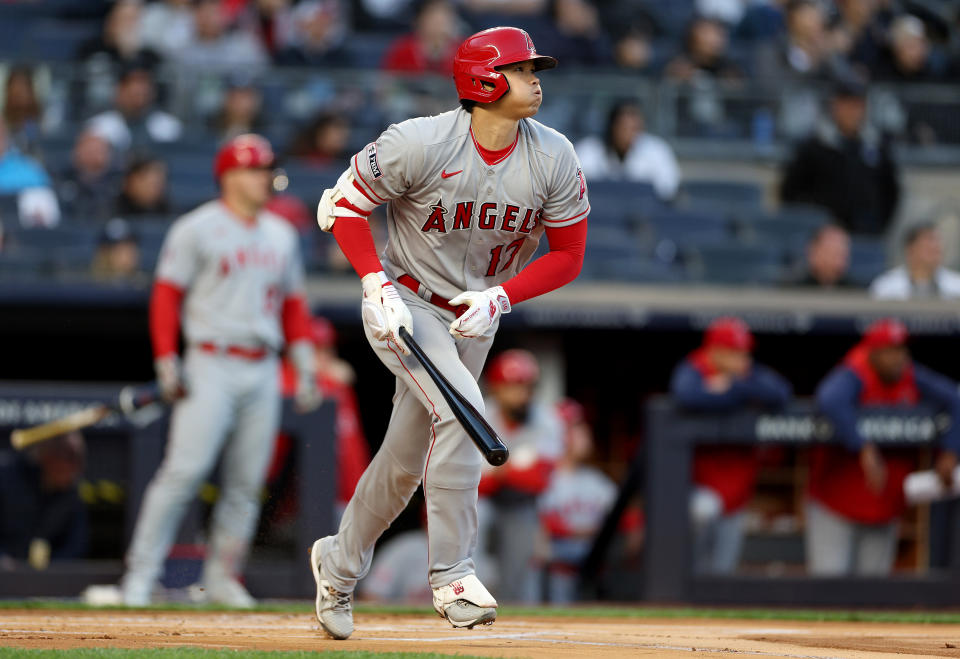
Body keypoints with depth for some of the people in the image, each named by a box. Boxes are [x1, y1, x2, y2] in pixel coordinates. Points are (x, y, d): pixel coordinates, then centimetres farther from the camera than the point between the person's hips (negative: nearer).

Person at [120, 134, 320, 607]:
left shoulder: (281, 235, 16)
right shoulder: (197, 229, -2)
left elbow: (293, 303, 21)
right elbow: (167, 294, -3)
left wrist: (304, 363, 12)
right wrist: (166, 361, -11)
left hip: (262, 371, 6)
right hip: (211, 367, -6)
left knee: (247, 480, 3)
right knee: (185, 469, -15)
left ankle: (222, 577, 11)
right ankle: (140, 573, -12)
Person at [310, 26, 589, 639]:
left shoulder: (554, 158, -9)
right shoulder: (419, 143, -20)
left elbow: (568, 255, -2)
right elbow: (344, 204, -9)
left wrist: (500, 297, -16)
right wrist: (377, 284, -20)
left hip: (475, 320, 5)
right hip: (403, 305, -5)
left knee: (406, 462, 11)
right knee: (461, 409, -27)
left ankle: (339, 564, 34)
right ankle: (451, 576, -23)